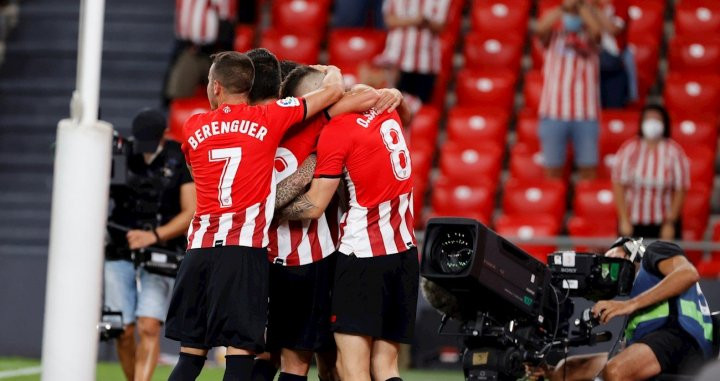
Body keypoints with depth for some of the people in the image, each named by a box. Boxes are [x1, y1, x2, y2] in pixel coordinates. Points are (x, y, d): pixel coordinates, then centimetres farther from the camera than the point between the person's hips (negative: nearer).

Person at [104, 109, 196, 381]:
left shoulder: (181, 160, -2)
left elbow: (191, 213, -5)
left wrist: (154, 236, -17)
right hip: (119, 255, 2)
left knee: (149, 327, -16)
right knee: (124, 331, -2)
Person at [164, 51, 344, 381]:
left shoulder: (193, 128, 11)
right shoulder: (268, 118, 2)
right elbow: (333, 89, 6)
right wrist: (329, 71, 28)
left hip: (199, 248, 4)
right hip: (245, 251, -3)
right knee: (240, 353, -6)